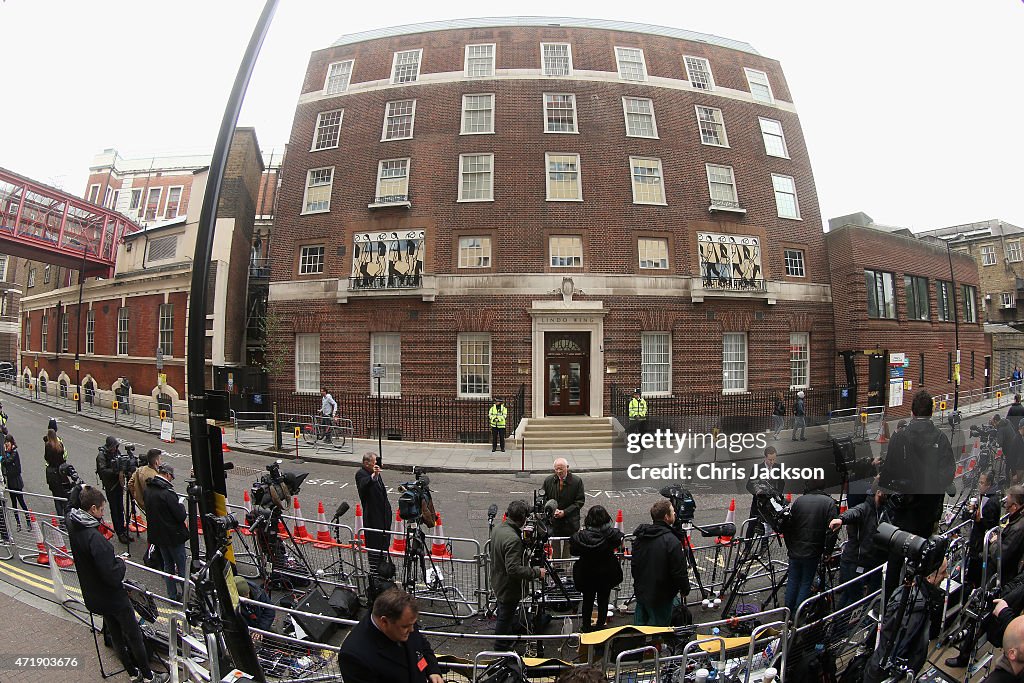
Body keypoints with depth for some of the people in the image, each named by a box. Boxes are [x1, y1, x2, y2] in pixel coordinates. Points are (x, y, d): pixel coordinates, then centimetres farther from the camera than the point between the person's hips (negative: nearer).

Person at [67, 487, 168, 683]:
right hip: (113, 597, -8)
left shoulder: (73, 526, -8)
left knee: (115, 635, 21)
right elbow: (112, 575, -33)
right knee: (134, 635, 9)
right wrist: (121, 562, -15)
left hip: (93, 596, 8)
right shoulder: (94, 537, -33)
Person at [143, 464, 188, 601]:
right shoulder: (167, 492, -25)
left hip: (157, 535, 7)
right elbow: (181, 516, -23)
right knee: (181, 567, 7)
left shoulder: (147, 490, 0)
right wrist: (181, 506, -2)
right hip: (173, 535, -7)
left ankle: (172, 595, 27)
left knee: (168, 565, 19)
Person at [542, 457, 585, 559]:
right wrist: (552, 510, -10)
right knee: (555, 548, 6)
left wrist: (565, 512, -13)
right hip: (553, 521, 2)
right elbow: (544, 499, 7)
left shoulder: (577, 481, -6)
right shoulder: (548, 481, 1)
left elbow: (580, 501, -5)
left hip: (570, 522, -2)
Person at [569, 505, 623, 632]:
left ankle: (586, 627, 33)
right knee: (603, 600, 20)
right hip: (606, 574, 0)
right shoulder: (611, 534, -25)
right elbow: (619, 543, -4)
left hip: (586, 575, 0)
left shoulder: (581, 536, -25)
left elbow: (573, 551, -10)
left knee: (587, 600, 20)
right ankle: (600, 626, 32)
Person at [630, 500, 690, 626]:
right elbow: (679, 572, -18)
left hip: (641, 591, 7)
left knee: (640, 625, 19)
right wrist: (685, 589, -1)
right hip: (661, 596, -7)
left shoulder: (640, 537, 1)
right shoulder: (671, 541, -23)